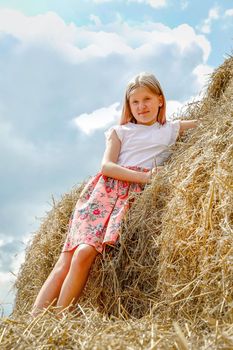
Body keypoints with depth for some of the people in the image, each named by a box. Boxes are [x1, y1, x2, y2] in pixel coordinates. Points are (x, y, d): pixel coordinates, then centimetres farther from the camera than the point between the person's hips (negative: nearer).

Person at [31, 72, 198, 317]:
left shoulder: (171, 129, 21)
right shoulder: (120, 131, 18)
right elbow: (106, 166, 2)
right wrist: (144, 177, -9)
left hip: (134, 196, -2)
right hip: (104, 190, 2)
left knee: (84, 253, -24)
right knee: (65, 260, -13)